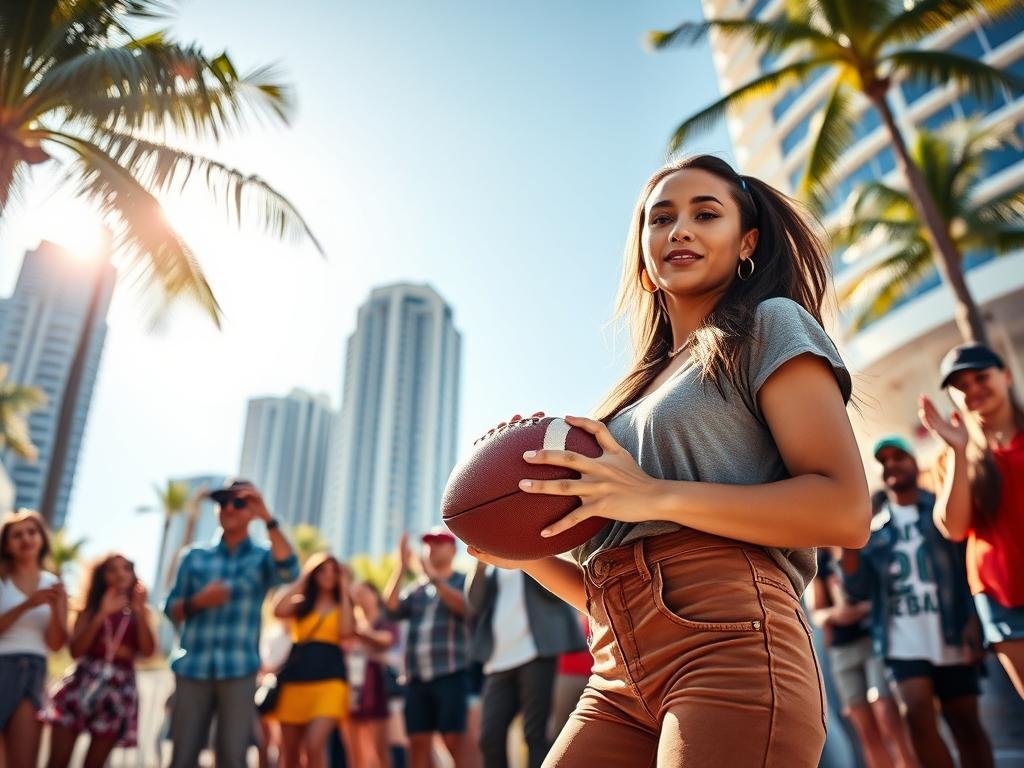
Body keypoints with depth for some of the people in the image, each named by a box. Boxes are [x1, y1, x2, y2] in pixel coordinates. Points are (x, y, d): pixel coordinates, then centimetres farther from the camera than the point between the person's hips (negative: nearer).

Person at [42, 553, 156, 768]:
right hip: (83, 682, 0)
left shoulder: (140, 613, 11)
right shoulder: (90, 610, 11)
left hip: (118, 688, 0)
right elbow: (76, 650, -4)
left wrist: (140, 611, -13)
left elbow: (148, 651, -5)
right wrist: (102, 614, -12)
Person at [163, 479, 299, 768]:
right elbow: (172, 610, 11)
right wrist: (197, 601, -11)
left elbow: (289, 571, -18)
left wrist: (267, 518, -24)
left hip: (239, 671, -1)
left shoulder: (262, 557, 5)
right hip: (192, 669, 2)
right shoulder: (195, 556, 10)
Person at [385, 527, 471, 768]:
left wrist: (434, 577, -21)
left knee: (454, 741, -8)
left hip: (450, 674, -5)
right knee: (417, 743, 4)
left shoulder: (463, 581, 8)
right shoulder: (416, 589, 20)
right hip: (416, 676, 5)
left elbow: (465, 606, -13)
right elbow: (391, 608, 4)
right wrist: (401, 569, -4)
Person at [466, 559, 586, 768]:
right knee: (490, 737, 0)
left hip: (535, 653, -5)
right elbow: (475, 606, 6)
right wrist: (480, 567, -7)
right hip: (499, 661, 5)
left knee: (535, 735, -5)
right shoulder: (494, 568, 20)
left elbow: (553, 588, -10)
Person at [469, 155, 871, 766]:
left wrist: (658, 496, -15)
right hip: (622, 678, 6)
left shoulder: (771, 325, 5)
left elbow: (846, 510, -9)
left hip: (728, 645, -6)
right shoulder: (642, 387, 23)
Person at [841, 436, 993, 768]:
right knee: (919, 715, -12)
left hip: (950, 636, -1)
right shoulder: (874, 528, 10)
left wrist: (973, 621, -13)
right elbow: (859, 589, 5)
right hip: (904, 640, 1)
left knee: (966, 723, 6)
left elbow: (972, 566, -2)